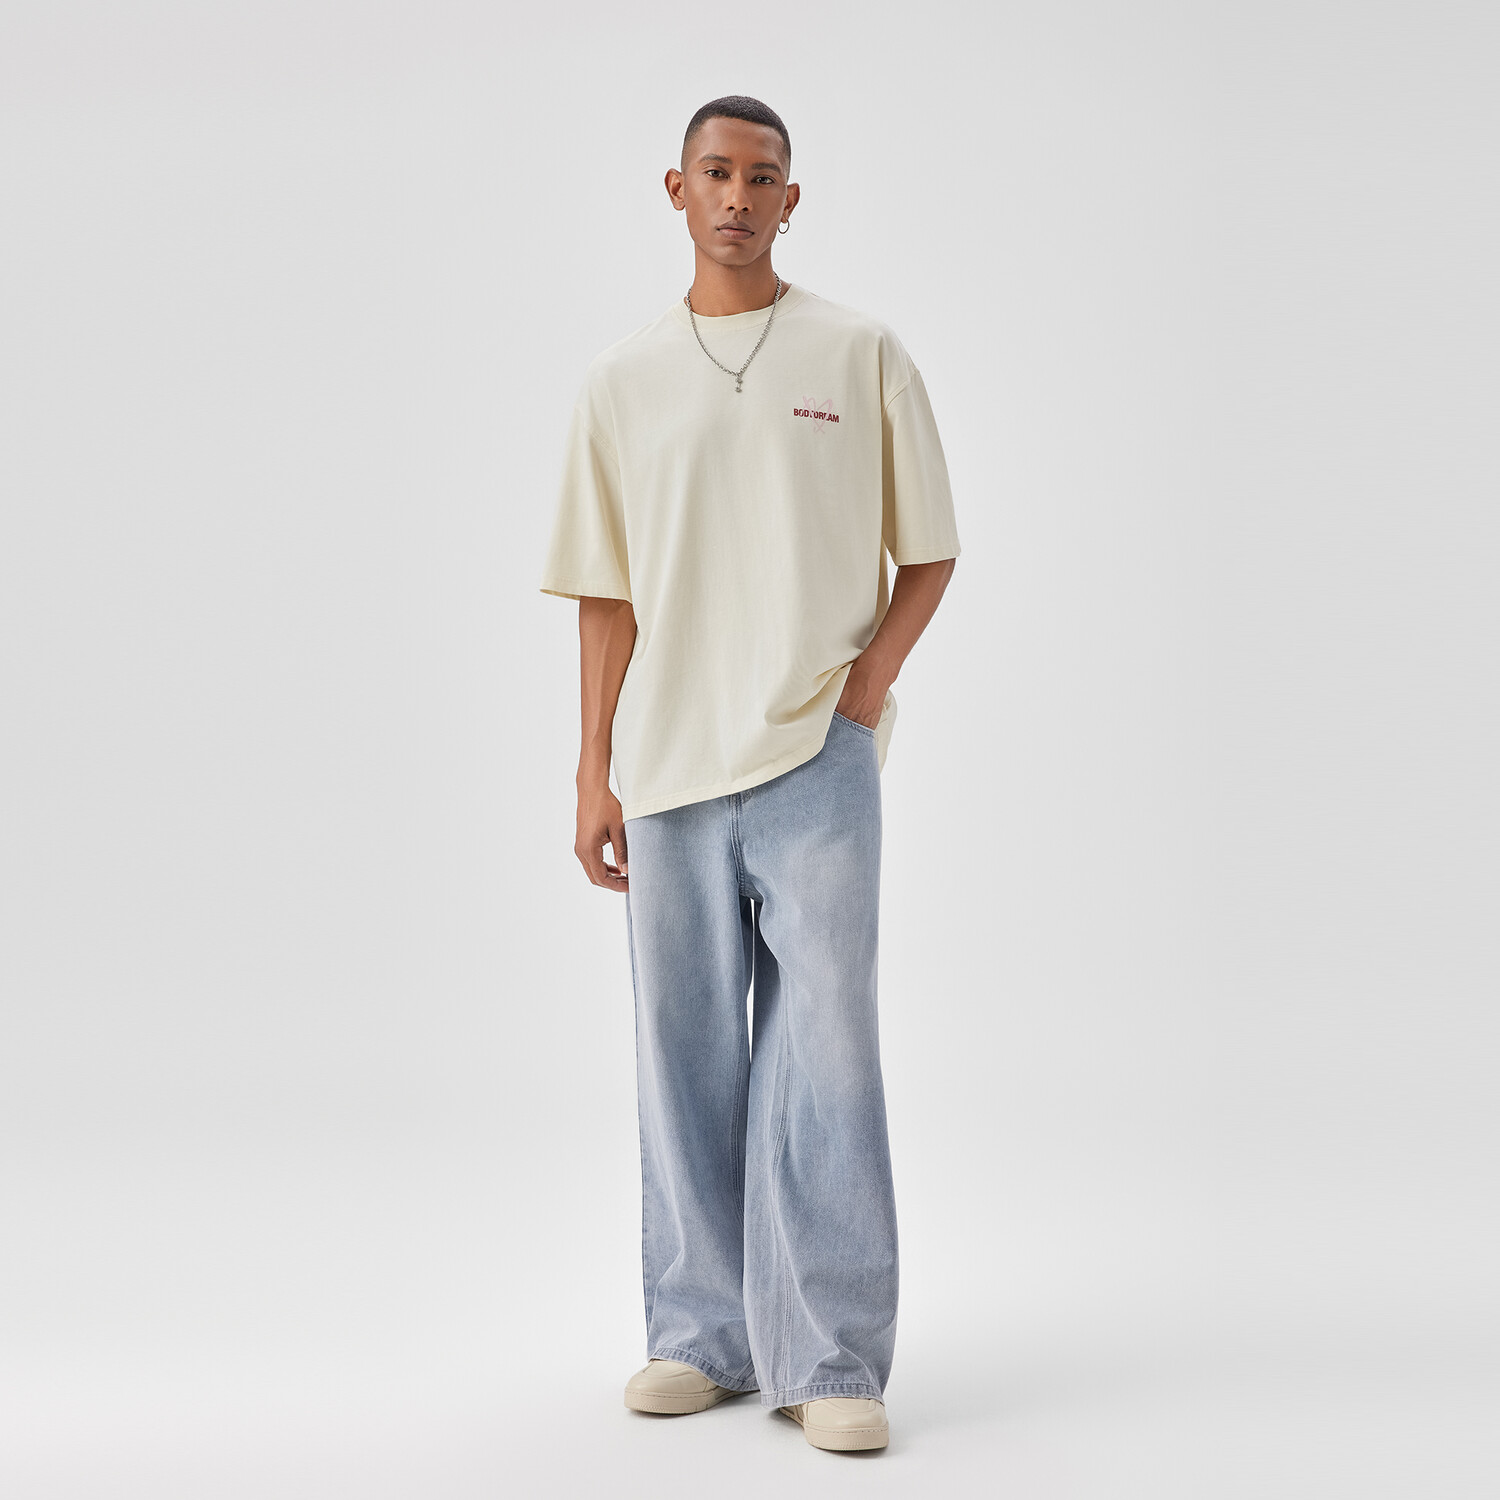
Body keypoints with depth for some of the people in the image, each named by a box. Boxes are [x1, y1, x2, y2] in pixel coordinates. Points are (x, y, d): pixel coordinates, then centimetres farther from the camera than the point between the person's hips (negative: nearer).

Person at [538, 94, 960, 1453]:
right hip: (670, 767, 3)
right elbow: (606, 593, 12)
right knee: (686, 1057, 7)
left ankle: (833, 1358, 1)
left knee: (822, 1048, -6)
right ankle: (702, 1336, 19)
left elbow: (928, 551, 9)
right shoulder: (622, 382, 11)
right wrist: (596, 768, 6)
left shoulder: (861, 357, 5)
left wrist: (867, 679, -6)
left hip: (814, 757, -2)